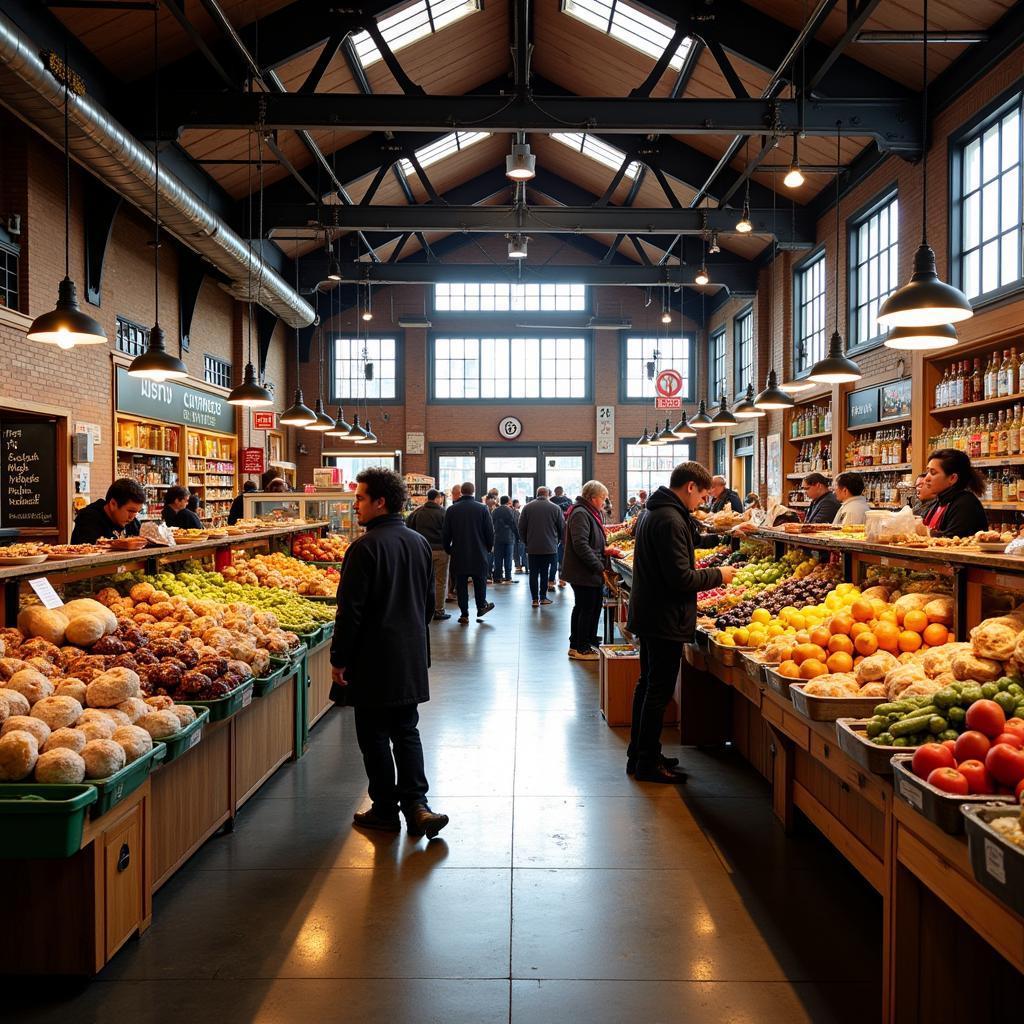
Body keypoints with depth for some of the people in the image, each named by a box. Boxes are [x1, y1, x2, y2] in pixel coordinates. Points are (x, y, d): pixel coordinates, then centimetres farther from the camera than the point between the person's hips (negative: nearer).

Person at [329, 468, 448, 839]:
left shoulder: (365, 547, -16)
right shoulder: (420, 543, 7)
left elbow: (350, 610, -17)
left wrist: (339, 659, -10)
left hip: (374, 660, -7)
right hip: (412, 657, 7)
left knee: (374, 736, 6)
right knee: (406, 731, 14)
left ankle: (385, 811, 15)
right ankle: (416, 803, 4)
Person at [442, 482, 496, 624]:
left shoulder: (452, 510, -3)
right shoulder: (482, 508, -6)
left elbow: (445, 534, 0)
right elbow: (490, 532, -3)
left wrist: (448, 549, 14)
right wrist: (489, 547, 12)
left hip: (459, 555, 1)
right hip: (479, 554, 0)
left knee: (461, 584, 6)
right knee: (480, 581, 16)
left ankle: (464, 614, 8)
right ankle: (481, 606, 22)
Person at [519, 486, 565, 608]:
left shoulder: (528, 507, -2)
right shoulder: (555, 508, -3)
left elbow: (521, 528, 1)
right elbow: (562, 528, 1)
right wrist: (556, 541, 17)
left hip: (532, 547, 0)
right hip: (550, 548, 0)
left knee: (534, 573, 6)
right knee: (545, 573, 8)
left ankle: (535, 599, 3)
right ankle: (542, 597, 10)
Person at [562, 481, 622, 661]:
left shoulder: (589, 513, 17)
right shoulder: (580, 514, -17)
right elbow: (581, 545, -25)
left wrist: (605, 550, 11)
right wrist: (599, 567, -23)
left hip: (590, 573, 10)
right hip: (583, 573, -10)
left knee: (582, 608, 15)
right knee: (587, 610, -2)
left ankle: (576, 646, 24)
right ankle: (582, 649, 7)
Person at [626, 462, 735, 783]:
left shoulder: (653, 513, 12)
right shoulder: (671, 520, -21)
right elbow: (680, 578, -24)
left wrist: (703, 572, 14)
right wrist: (718, 575, -11)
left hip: (648, 615, 11)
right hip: (664, 620, -11)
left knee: (648, 685, 18)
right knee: (659, 691, -2)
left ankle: (640, 754, 28)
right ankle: (648, 763, 6)